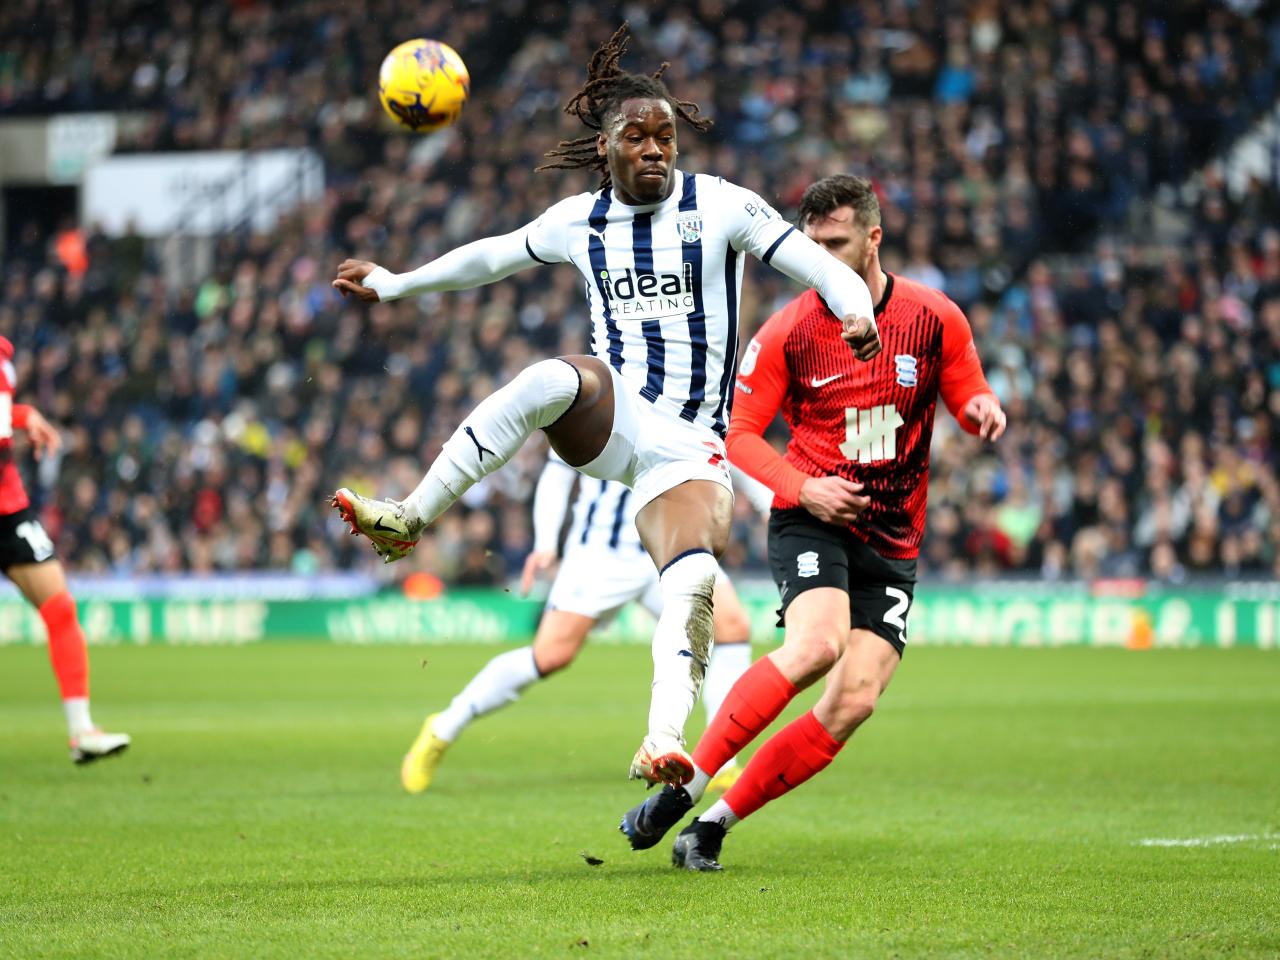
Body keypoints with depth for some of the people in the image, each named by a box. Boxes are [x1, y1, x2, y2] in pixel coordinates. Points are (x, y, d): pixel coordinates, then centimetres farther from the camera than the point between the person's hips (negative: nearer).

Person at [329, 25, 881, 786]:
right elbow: (491, 257, 25)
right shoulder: (579, 221, 9)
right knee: (547, 381, -36)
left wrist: (858, 311, -29)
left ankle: (664, 744, -38)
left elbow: (812, 260, -8)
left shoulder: (721, 206, -2)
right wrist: (394, 285, 33)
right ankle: (409, 520, -30)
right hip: (610, 414, 2)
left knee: (694, 582, -30)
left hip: (688, 446, -2)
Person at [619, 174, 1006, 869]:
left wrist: (982, 411, -13)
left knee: (854, 702, -11)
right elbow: (737, 429, 2)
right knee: (817, 644, -31)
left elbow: (969, 399, 12)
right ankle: (681, 789, -23)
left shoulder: (935, 318, 1)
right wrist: (802, 488, -15)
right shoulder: (788, 330, -3)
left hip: (893, 542, 3)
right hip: (811, 522, -3)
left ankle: (716, 821, -1)